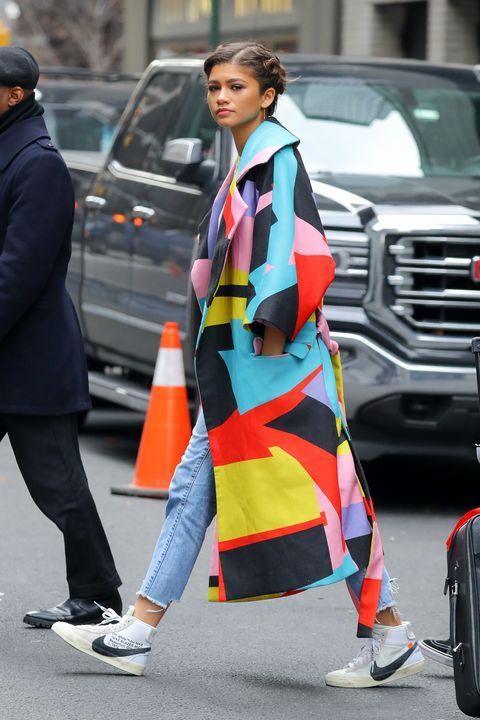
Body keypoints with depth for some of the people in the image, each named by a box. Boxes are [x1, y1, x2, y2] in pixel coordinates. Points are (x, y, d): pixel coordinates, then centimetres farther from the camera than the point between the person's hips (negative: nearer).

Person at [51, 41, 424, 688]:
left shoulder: (276, 154, -9)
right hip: (237, 361, 10)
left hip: (273, 360, -10)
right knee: (195, 489, 7)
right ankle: (137, 633, 8)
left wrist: (272, 332, -23)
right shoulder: (249, 162, 18)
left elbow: (291, 247, -20)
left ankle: (391, 635, -1)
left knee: (312, 488, -7)